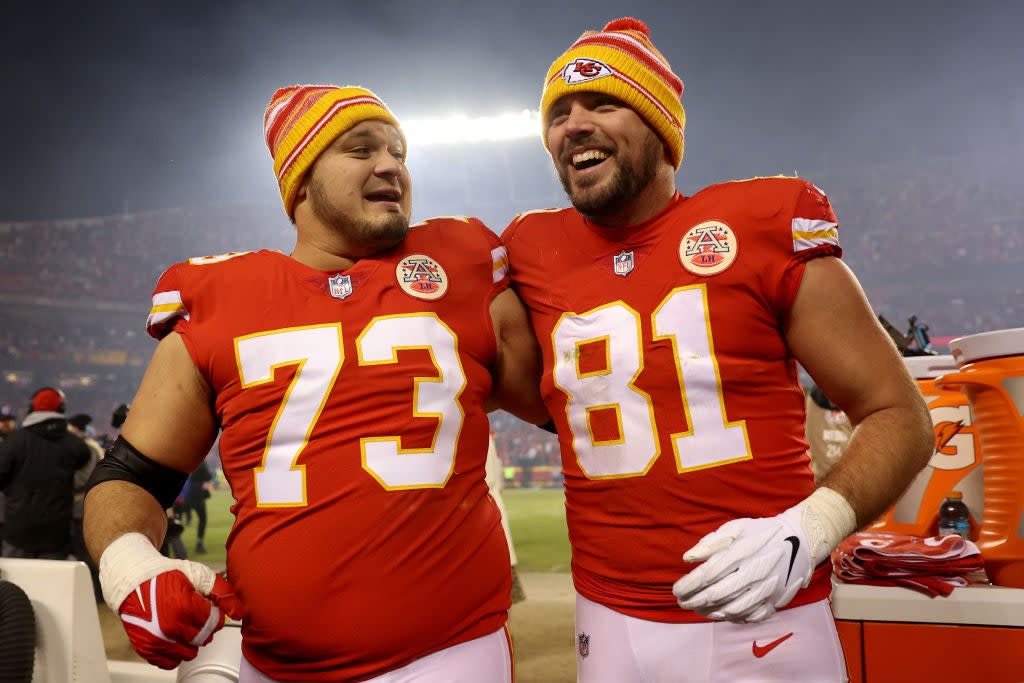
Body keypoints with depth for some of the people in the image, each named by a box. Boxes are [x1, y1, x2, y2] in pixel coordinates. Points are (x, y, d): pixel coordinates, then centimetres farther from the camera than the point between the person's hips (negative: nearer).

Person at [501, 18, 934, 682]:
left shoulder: (763, 225, -7)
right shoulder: (536, 254, 1)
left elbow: (898, 415, -4)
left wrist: (809, 528, -19)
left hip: (765, 623, -2)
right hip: (610, 626, 3)